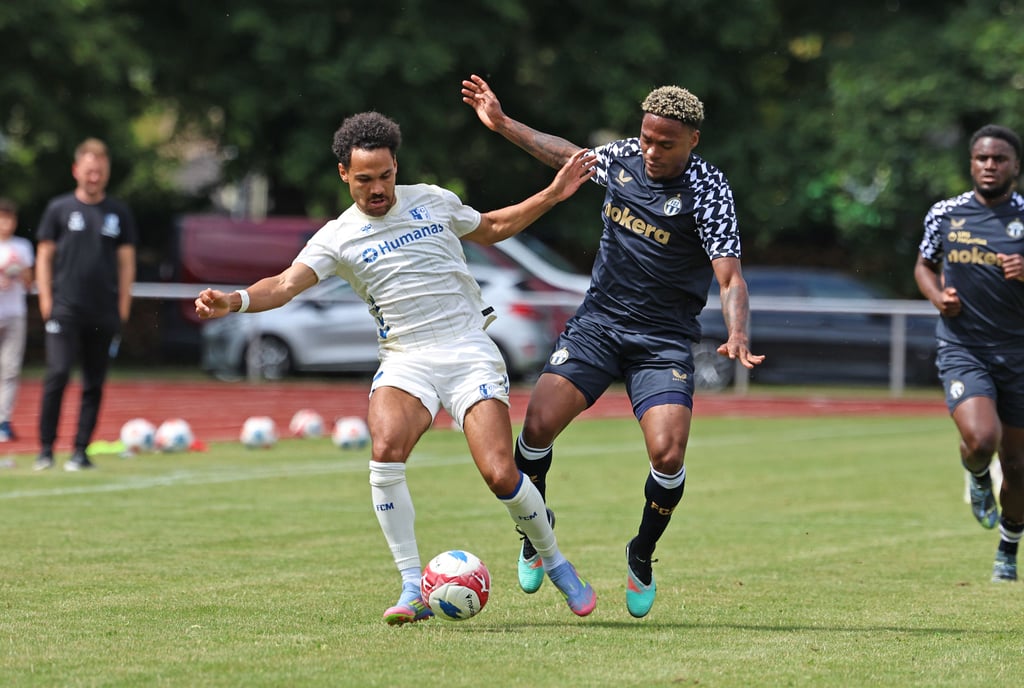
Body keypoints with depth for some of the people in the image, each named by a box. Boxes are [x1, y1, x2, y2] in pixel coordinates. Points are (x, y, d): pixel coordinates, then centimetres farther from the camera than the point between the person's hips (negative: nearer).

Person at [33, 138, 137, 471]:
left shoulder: (119, 212, 10)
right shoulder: (59, 208, 6)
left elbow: (126, 261, 12)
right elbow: (44, 256, 7)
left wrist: (123, 306, 5)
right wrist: (46, 300, -2)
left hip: (104, 313, 2)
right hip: (65, 308, -2)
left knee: (94, 384, 3)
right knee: (58, 375, -13)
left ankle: (80, 451, 9)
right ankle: (46, 448, -6)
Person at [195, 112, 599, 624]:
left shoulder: (433, 201, 9)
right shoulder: (338, 237, 2)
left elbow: (490, 228, 27)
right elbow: (287, 283, -12)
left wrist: (553, 195, 21)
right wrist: (234, 301, -32)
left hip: (469, 351, 0)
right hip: (404, 360, 0)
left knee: (500, 474, -14)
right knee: (386, 450, -30)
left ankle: (555, 563, 15)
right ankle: (414, 589, -22)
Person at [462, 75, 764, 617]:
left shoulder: (708, 191, -15)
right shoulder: (622, 157, 1)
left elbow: (730, 277, -20)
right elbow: (567, 155, 24)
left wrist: (737, 336, -38)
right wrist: (502, 124, 23)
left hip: (663, 342, -4)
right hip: (597, 323, 4)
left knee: (668, 455, -20)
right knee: (538, 426, -14)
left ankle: (642, 556, 10)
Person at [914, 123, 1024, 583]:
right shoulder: (945, 214, 3)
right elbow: (924, 264, 18)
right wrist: (937, 295, -3)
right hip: (962, 350, -1)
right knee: (981, 440, -25)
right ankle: (976, 477, 13)